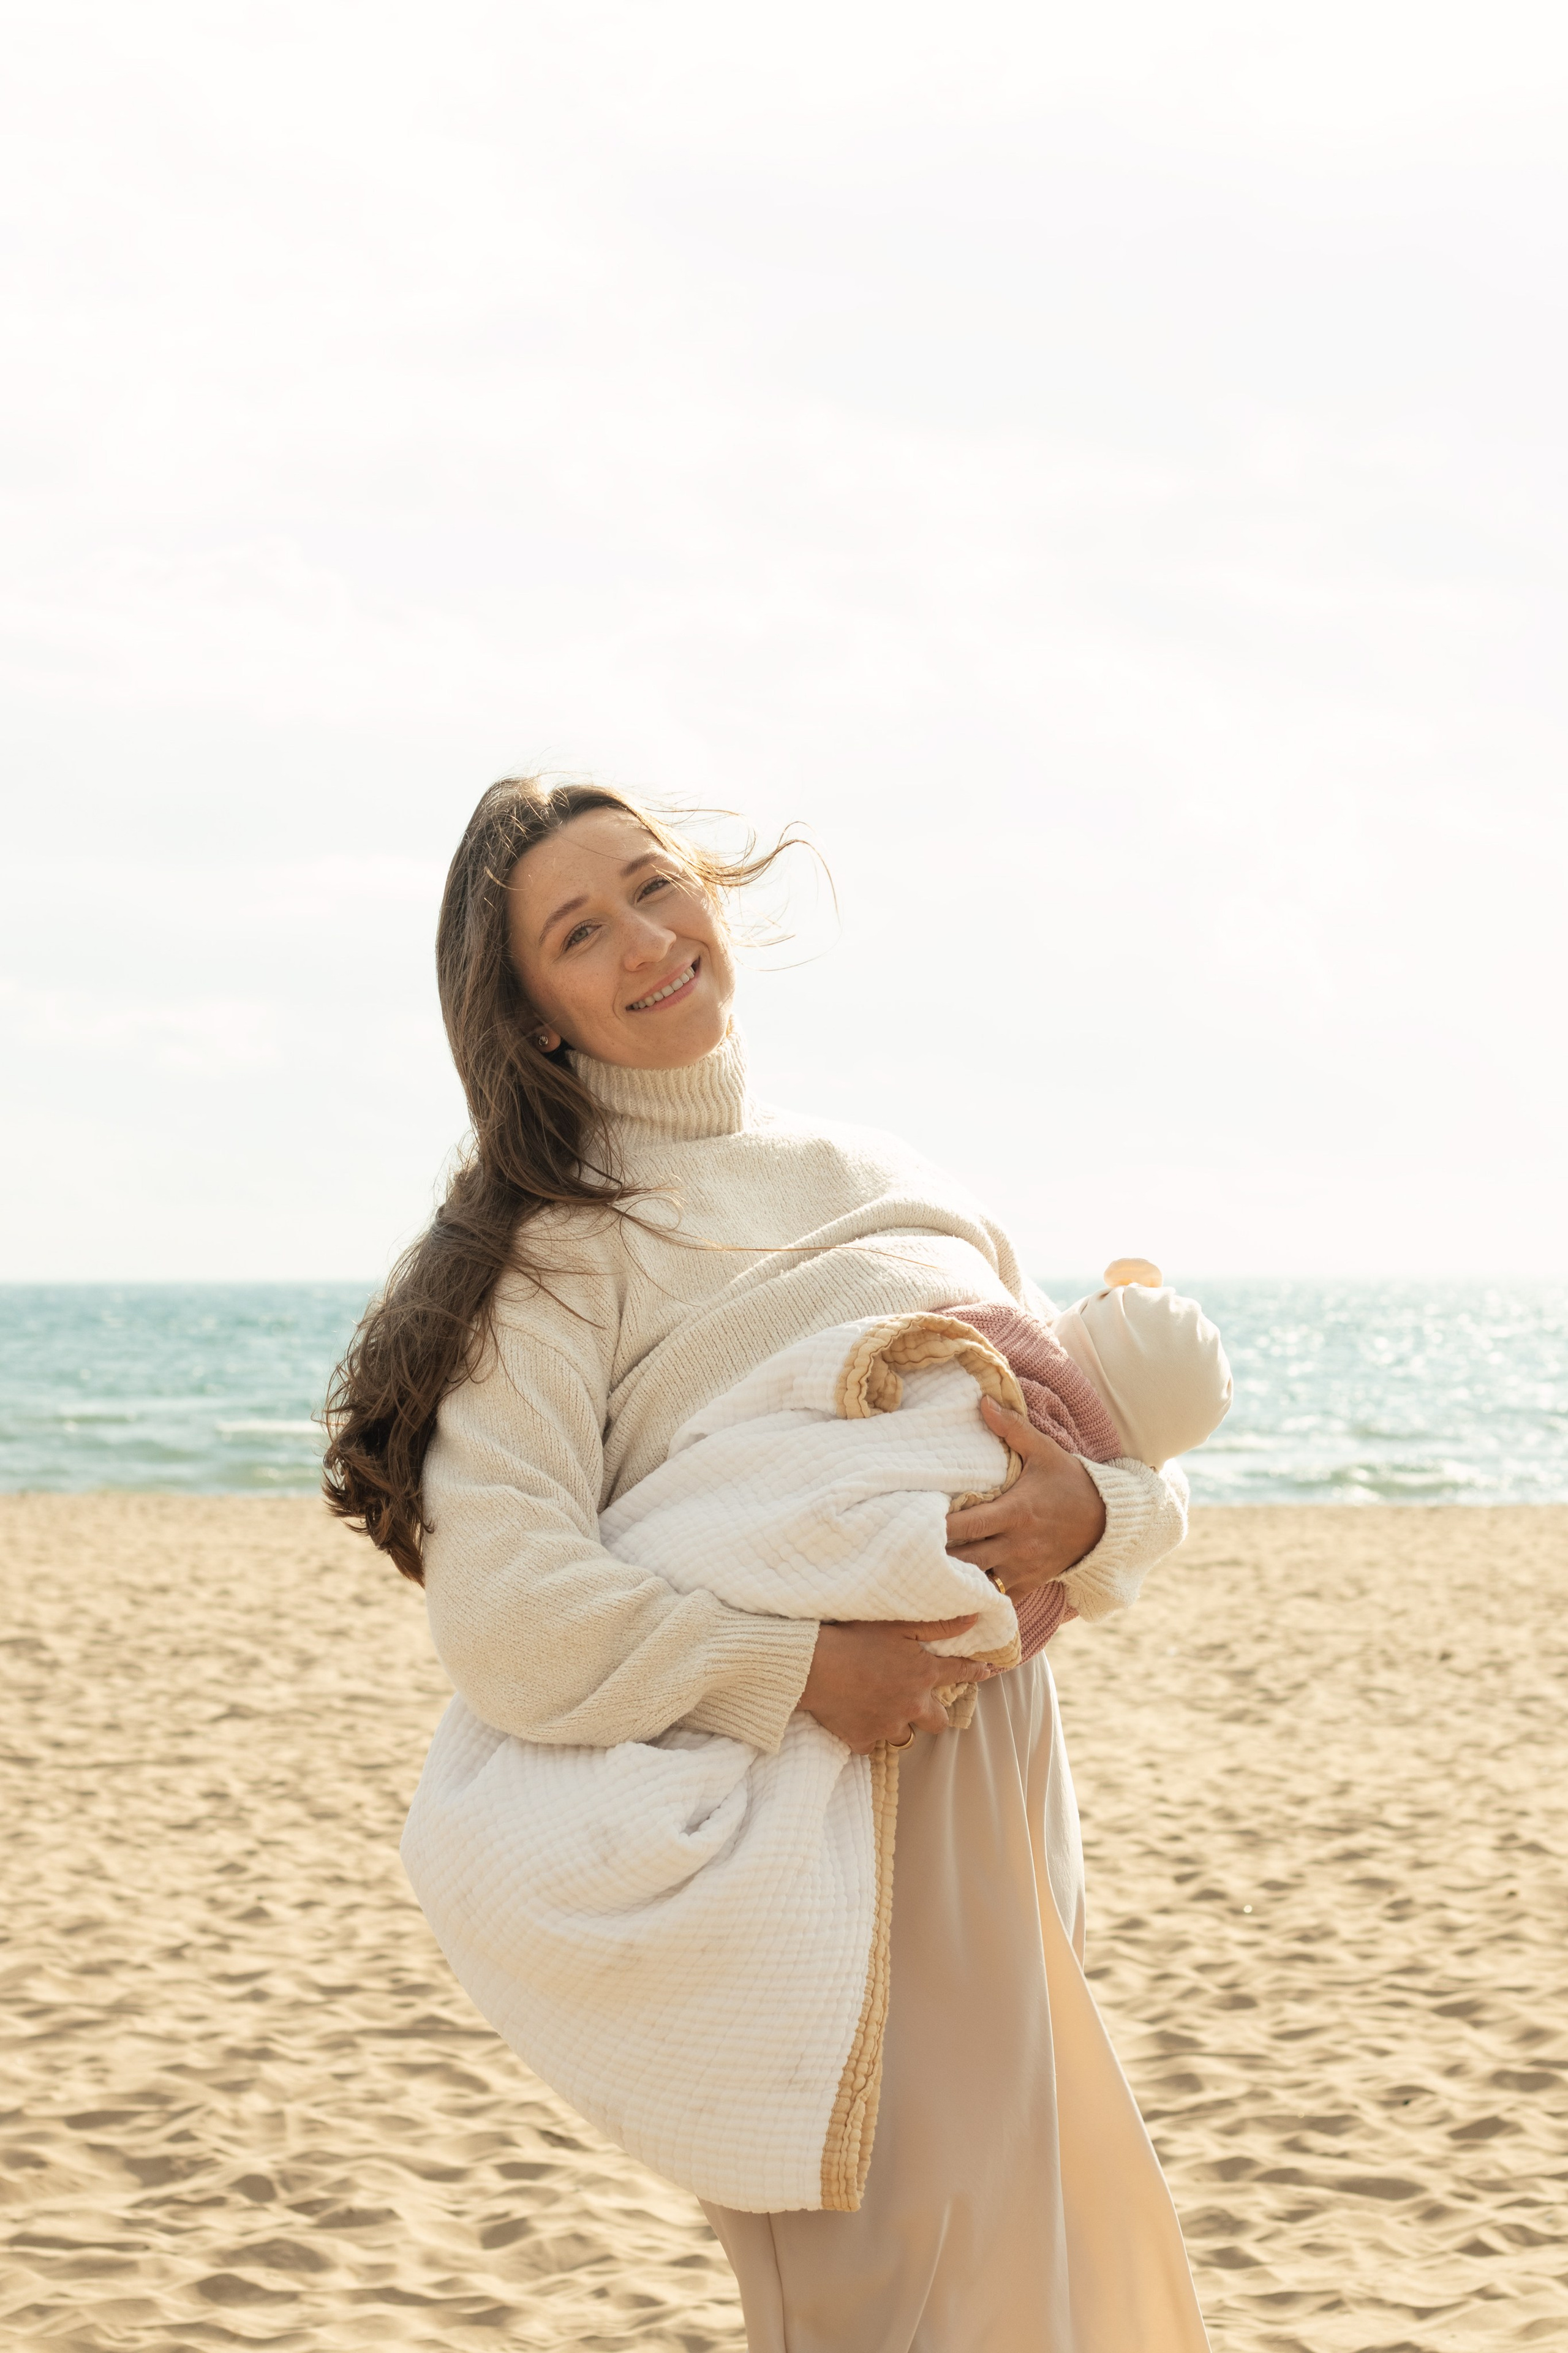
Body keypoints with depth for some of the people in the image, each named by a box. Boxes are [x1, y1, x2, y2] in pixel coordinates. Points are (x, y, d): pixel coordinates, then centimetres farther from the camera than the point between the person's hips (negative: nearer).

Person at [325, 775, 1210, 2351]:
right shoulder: (565, 1246, -6)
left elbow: (1143, 1462, 13)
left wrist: (1093, 1513, -9)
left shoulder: (893, 1185, 12)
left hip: (997, 1806, 6)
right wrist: (795, 1667, -22)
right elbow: (502, 1617, -19)